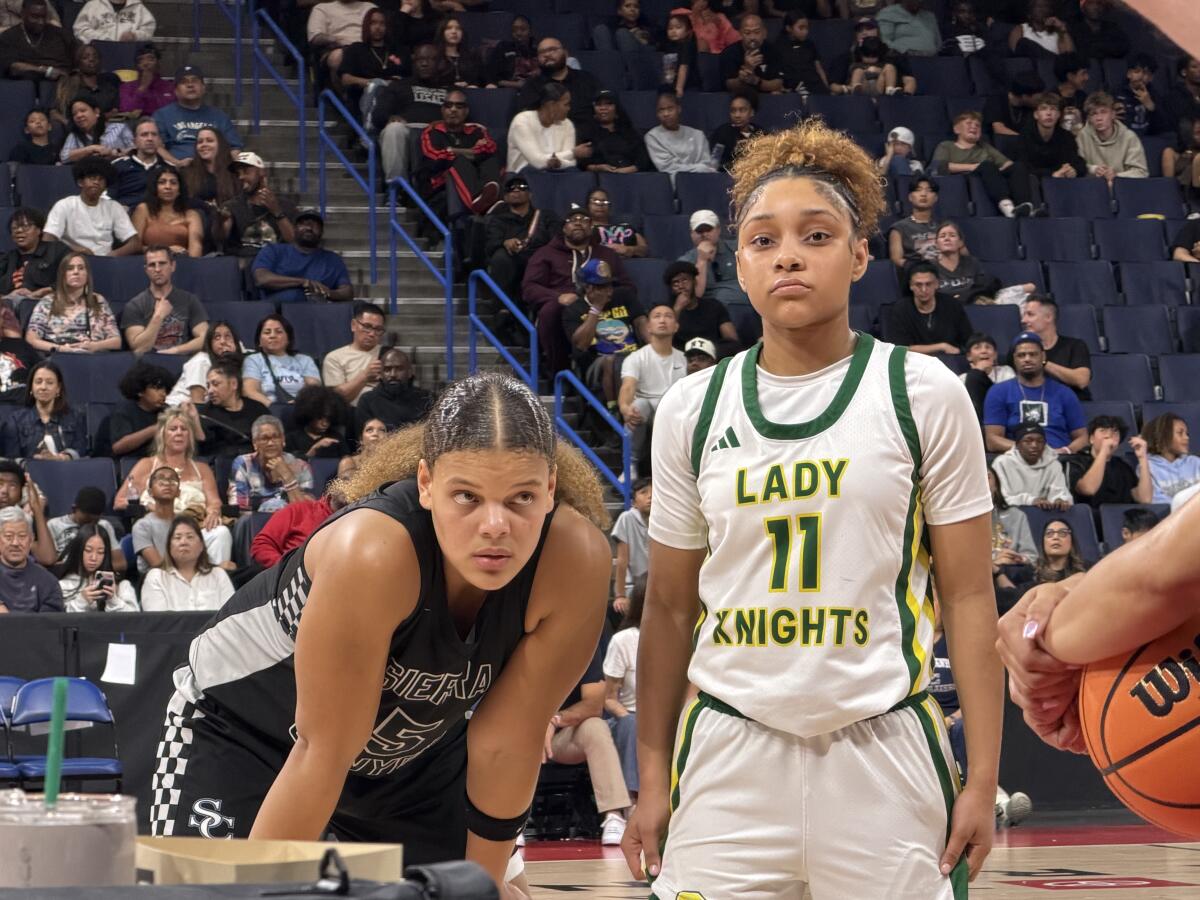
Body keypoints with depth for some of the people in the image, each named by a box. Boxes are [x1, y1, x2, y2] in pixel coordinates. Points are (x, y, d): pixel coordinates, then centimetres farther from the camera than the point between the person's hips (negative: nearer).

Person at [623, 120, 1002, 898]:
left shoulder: (925, 395, -1)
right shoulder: (692, 409, 6)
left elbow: (969, 598, 0)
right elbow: (670, 607, 12)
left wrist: (983, 780, -5)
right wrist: (652, 777, 9)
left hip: (882, 756, -2)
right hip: (730, 756, 2)